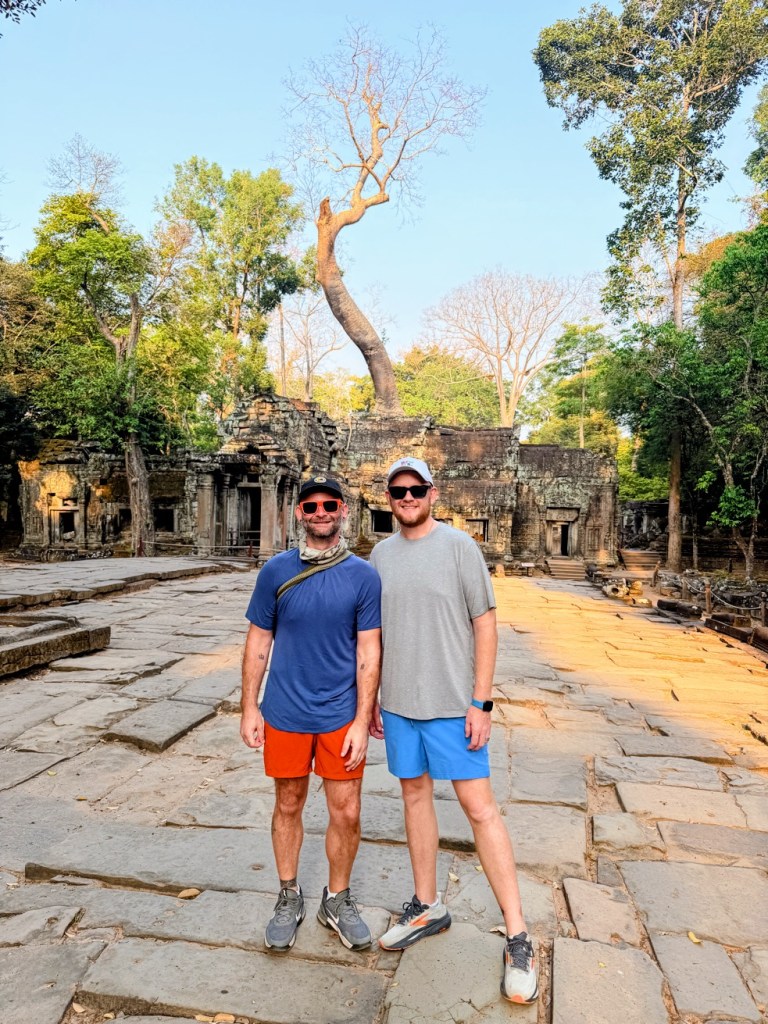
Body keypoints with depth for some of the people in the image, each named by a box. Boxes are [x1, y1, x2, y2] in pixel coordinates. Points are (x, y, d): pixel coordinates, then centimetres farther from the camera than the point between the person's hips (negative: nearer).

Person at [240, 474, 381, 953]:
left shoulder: (364, 576, -7)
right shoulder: (277, 571, -4)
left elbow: (369, 652, -6)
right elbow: (259, 641, 2)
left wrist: (362, 721, -9)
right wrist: (250, 707, 1)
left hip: (341, 715, 0)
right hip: (285, 713, 1)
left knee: (347, 814, 7)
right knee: (289, 806, 16)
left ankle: (337, 900, 33)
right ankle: (289, 897, 38)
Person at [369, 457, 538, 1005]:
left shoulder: (459, 545, -8)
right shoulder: (381, 555, 7)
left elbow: (485, 623, -8)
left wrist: (481, 702, -12)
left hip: (453, 704, -5)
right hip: (399, 704, 5)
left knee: (479, 806, -2)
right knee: (416, 795, 16)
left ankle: (518, 938, 13)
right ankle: (427, 907, 34)